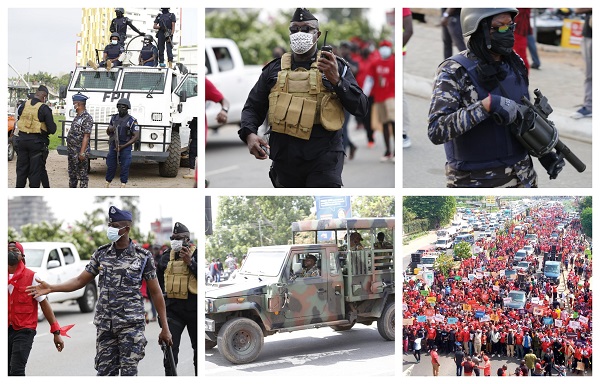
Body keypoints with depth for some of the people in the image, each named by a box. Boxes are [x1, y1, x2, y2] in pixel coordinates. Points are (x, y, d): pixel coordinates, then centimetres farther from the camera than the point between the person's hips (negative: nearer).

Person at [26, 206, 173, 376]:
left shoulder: (143, 256, -3)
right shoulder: (101, 253, 7)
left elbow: (156, 292, 1)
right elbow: (80, 281, 10)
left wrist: (165, 328, -1)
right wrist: (50, 288, -5)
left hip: (131, 324, -4)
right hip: (105, 324, 4)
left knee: (128, 373, -5)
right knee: (104, 372, 5)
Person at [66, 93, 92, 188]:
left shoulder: (87, 118, -15)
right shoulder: (77, 117, 14)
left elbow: (86, 136, -20)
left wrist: (82, 152, -24)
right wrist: (69, 150, 18)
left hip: (80, 152, -10)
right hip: (72, 152, 10)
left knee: (82, 175, -3)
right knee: (72, 174, 18)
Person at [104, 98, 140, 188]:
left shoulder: (132, 120, -7)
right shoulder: (114, 118, 11)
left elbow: (136, 136, -11)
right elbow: (108, 132, 20)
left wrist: (124, 146, -17)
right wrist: (109, 129, -7)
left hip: (125, 147, -5)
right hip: (113, 146, 5)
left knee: (125, 167, -4)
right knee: (110, 166, 7)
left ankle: (123, 186, 1)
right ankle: (107, 185, 16)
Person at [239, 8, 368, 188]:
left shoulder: (335, 66, 8)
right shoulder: (274, 69, 15)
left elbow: (360, 107, 1)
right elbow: (252, 107, 15)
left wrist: (336, 80, -14)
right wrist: (249, 134, -6)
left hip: (323, 158, -3)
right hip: (285, 157, 3)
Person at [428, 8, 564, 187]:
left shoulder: (514, 65, 4)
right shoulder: (454, 73, -17)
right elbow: (436, 131, -29)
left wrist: (544, 152, 5)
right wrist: (487, 104, -36)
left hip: (521, 179, 6)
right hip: (477, 185, -6)